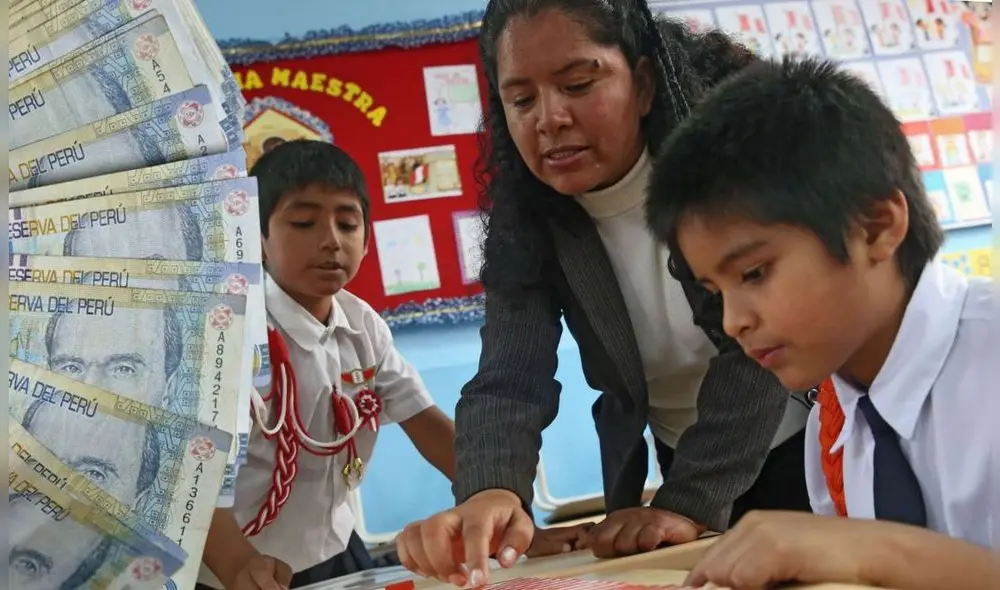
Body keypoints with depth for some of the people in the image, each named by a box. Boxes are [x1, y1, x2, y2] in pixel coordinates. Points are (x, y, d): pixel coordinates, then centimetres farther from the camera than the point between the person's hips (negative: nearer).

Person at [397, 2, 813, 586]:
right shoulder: (526, 218, -14)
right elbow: (509, 379, -24)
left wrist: (689, 504, -34)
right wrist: (491, 492, -45)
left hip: (806, 448, -2)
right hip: (677, 464, 3)